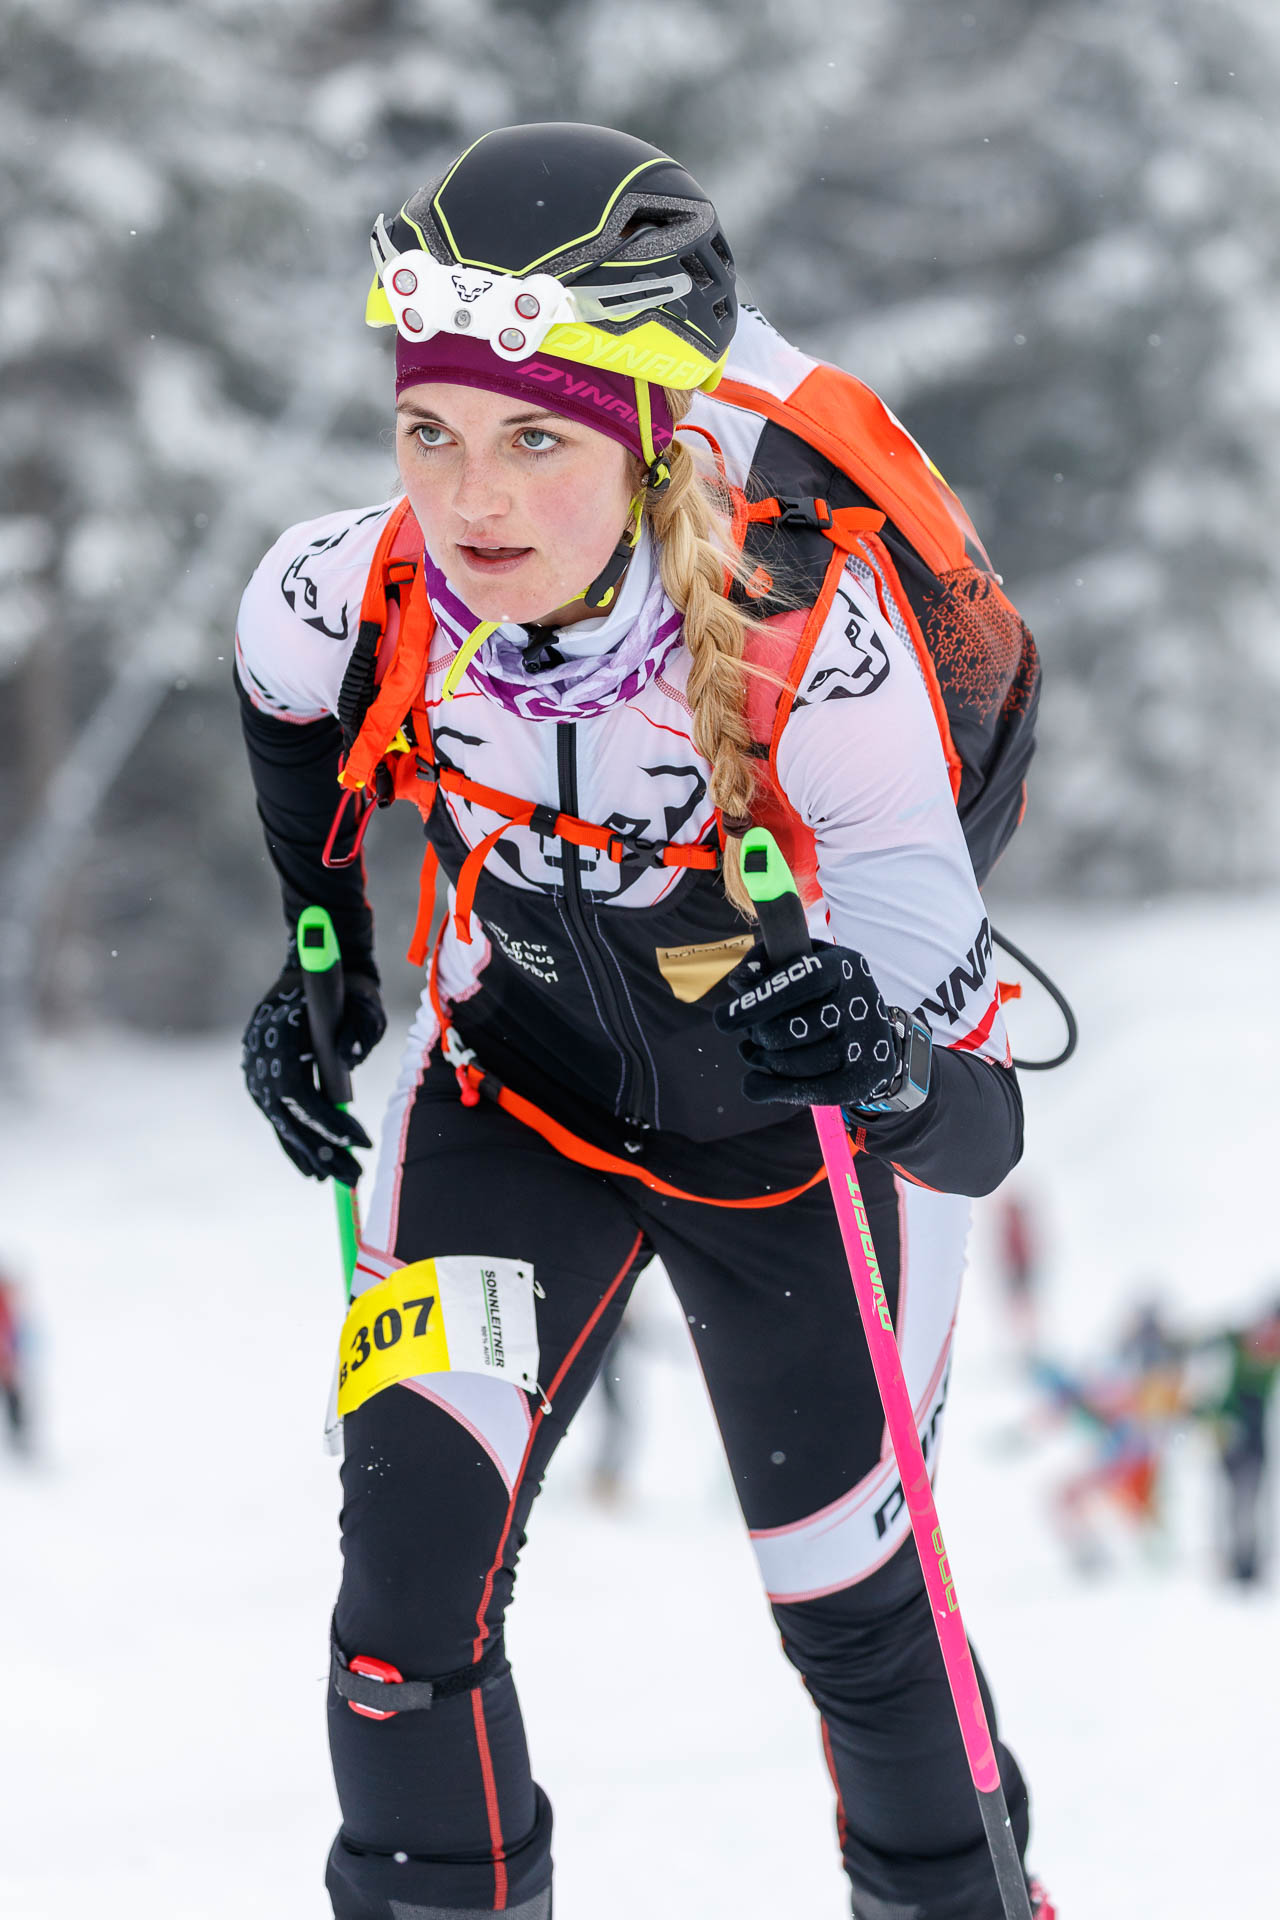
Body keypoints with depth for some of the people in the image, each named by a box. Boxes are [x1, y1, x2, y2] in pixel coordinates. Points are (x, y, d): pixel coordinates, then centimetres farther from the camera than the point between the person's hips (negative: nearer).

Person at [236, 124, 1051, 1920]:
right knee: (413, 1563, -14)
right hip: (516, 1084, 2)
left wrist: (883, 1057, -56)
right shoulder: (350, 595, -26)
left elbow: (928, 945, -35)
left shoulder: (808, 630, -36)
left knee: (854, 1605, 14)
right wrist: (317, 946, 5)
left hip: (798, 1126, -2)